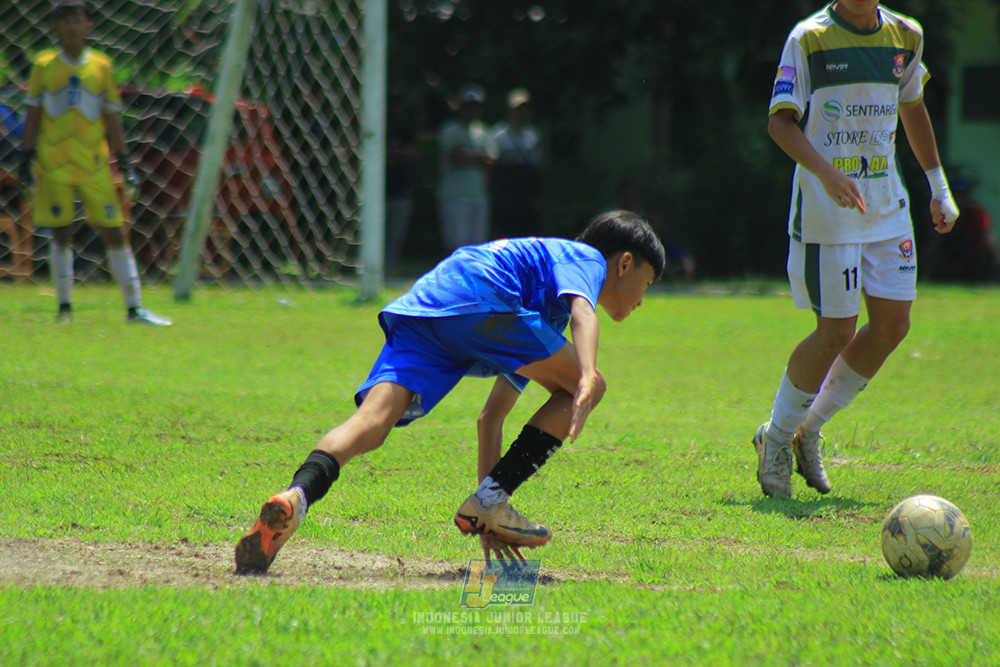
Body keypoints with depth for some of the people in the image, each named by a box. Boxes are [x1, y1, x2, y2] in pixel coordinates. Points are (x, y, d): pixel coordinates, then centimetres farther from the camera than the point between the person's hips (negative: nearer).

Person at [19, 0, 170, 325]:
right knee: (61, 234, 0)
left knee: (114, 233, -1)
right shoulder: (44, 65, 5)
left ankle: (134, 307, 2)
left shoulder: (101, 66, 7)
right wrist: (26, 159, 2)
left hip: (94, 163, 1)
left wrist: (124, 164, 7)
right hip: (54, 163, -1)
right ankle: (64, 307, 9)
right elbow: (33, 116, 8)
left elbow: (113, 118, 11)